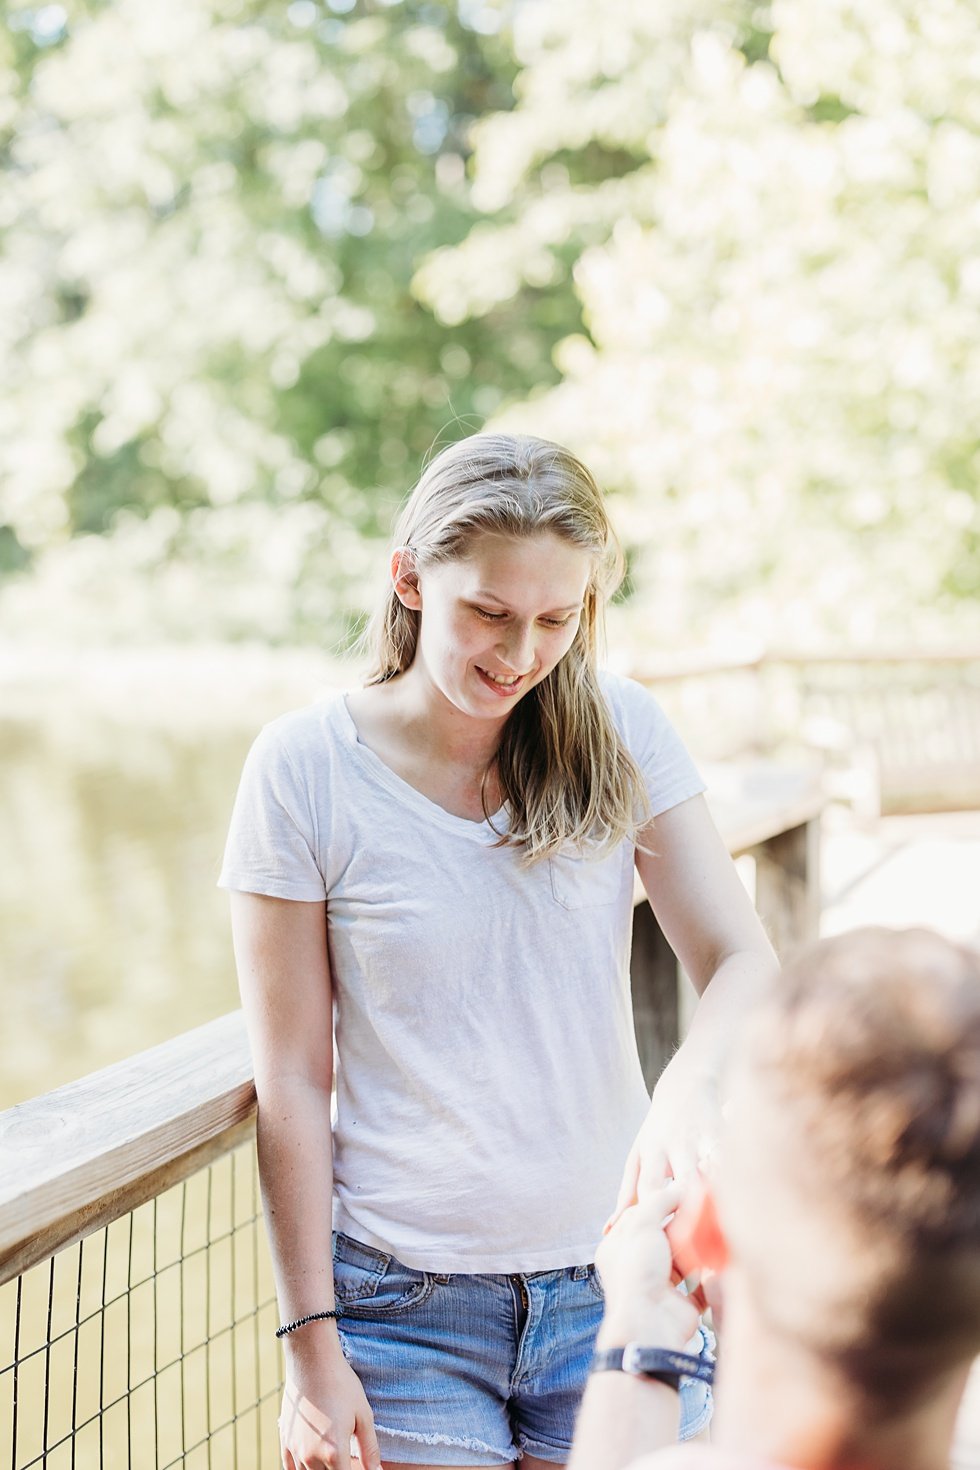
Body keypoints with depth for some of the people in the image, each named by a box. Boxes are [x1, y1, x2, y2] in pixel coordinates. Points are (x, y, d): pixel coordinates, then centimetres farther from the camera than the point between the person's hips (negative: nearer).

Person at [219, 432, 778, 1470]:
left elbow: (742, 962, -7)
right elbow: (292, 1082, -6)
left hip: (610, 1272, 2)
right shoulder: (303, 767, -9)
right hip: (407, 1297, -2)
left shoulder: (620, 734, -2)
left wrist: (688, 1085, -29)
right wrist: (311, 1344, -6)